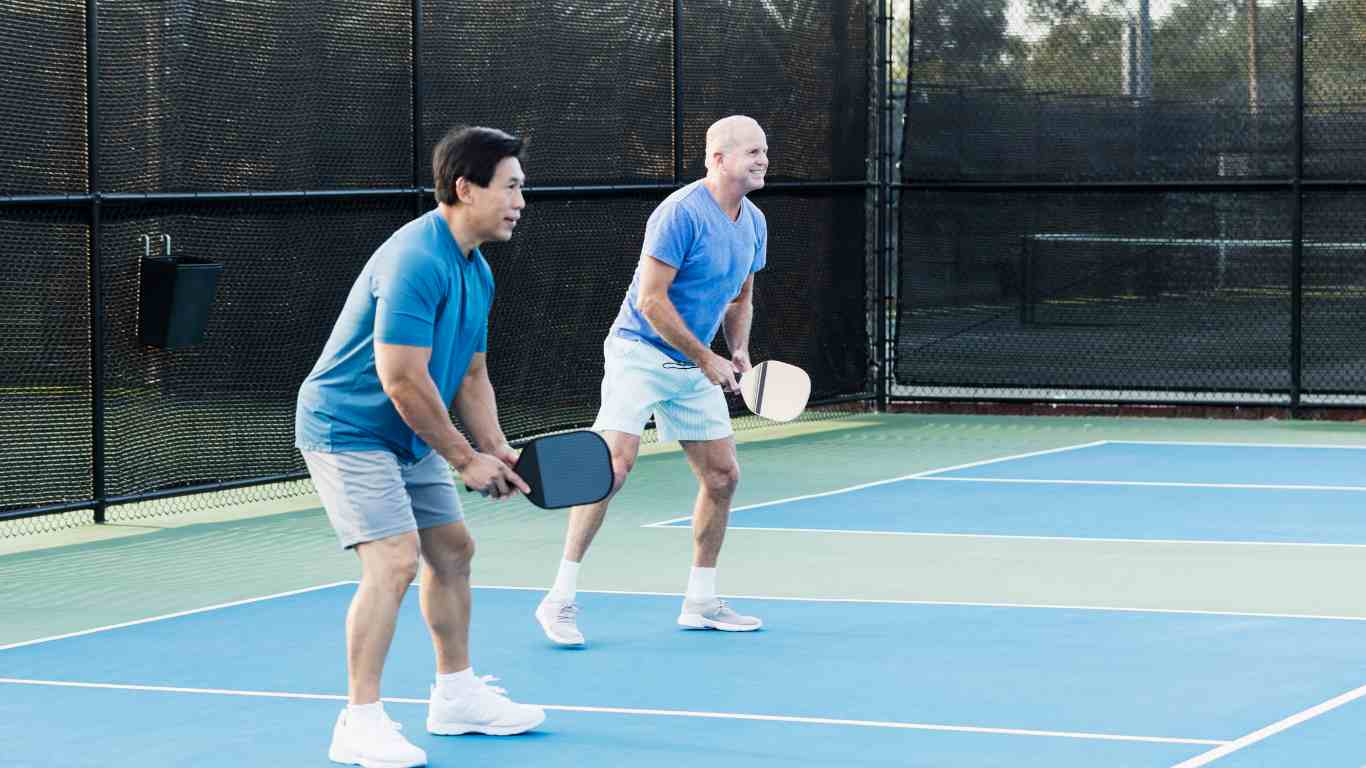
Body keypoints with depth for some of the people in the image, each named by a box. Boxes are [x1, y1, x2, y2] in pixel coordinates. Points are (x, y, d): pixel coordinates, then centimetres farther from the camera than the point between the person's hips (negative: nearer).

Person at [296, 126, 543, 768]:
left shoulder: (476, 272, 8)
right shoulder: (416, 261, -25)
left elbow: (470, 374, 15)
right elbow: (402, 380, -28)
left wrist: (496, 450, 0)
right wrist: (464, 458, -19)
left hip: (410, 438, 10)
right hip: (349, 429, -10)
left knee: (452, 551, 15)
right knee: (393, 559, -19)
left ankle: (457, 697, 30)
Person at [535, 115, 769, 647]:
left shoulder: (753, 223, 7)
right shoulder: (681, 213, -19)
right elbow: (651, 299, -21)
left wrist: (740, 351, 2)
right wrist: (705, 358, -17)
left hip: (694, 369, 8)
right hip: (640, 353, -8)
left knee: (722, 476, 6)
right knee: (614, 465, -19)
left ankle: (700, 602, 19)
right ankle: (561, 599, -14)